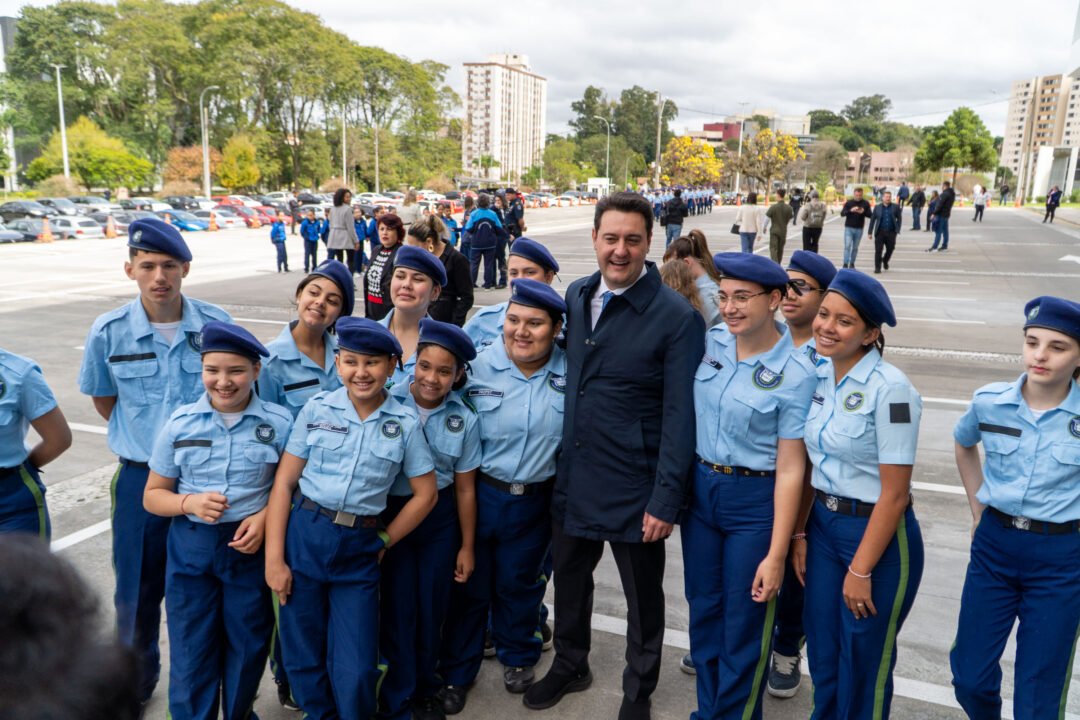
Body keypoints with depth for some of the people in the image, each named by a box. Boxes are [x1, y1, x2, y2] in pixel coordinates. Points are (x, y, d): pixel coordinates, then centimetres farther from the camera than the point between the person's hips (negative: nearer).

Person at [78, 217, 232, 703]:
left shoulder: (216, 325, -9)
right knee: (138, 589, 13)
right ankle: (135, 684, 37)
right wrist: (146, 438, 6)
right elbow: (103, 400, 10)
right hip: (142, 478, 1)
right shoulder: (109, 332, -7)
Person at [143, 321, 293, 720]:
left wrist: (265, 517, -16)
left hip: (252, 545, 0)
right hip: (190, 545, 1)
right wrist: (190, 503, -17)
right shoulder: (180, 423, -3)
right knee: (190, 646, 9)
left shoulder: (279, 422, -7)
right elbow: (153, 495, 3)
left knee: (248, 644, 14)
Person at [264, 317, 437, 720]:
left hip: (360, 550, 0)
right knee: (304, 658, 12)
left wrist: (383, 541, 1)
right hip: (303, 536, 1)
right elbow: (284, 482, -1)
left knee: (355, 672, 3)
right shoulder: (317, 410, -2)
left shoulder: (405, 423, -2)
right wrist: (274, 557, -5)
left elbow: (425, 494, 5)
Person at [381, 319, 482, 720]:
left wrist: (467, 547, 6)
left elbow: (465, 489, 2)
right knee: (398, 607, 5)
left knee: (432, 606, 13)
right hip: (390, 514, -2)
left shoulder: (464, 420, -5)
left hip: (440, 520, 2)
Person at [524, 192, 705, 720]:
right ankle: (570, 666, 48)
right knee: (569, 578, 22)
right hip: (572, 475, 6)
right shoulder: (576, 296, 3)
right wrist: (559, 460, 10)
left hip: (634, 487, -5)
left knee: (642, 595, 15)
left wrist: (666, 499, -17)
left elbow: (680, 416, -16)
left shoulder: (676, 317, -16)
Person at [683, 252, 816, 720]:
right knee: (703, 611, 18)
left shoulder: (795, 375, -15)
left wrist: (775, 556, -13)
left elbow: (790, 469, -14)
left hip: (755, 502, -5)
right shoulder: (710, 343, -2)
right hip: (700, 488, 5)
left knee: (743, 623, 10)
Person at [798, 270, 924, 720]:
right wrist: (799, 534, 5)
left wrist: (861, 570, -14)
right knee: (822, 650, 19)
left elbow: (894, 494, -19)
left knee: (863, 659, 12)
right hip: (823, 523, 6)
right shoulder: (819, 377, 0)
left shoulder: (890, 390, -21)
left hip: (879, 534, -6)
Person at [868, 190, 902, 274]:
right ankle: (877, 268, 3)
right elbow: (872, 220, 4)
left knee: (890, 249, 9)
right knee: (878, 250, -4)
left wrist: (897, 230, -2)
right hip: (880, 232, -1)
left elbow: (899, 218, 7)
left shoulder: (896, 207, 5)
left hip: (891, 232, 1)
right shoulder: (877, 207, 4)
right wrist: (870, 232, 0)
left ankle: (885, 261, 37)